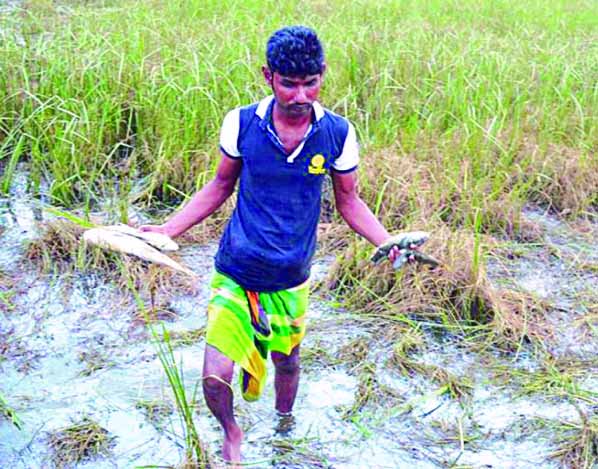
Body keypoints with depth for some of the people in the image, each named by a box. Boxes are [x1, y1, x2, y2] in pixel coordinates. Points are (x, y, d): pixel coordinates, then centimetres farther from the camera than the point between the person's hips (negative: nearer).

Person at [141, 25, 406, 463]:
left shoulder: (338, 133, -11)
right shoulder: (241, 123, -13)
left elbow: (348, 200, 3)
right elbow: (220, 188, 3)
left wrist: (388, 242, -13)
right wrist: (166, 230, -6)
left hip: (290, 281, 1)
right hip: (234, 274, -1)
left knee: (287, 364, 20)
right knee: (215, 378, -10)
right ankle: (231, 432, 26)